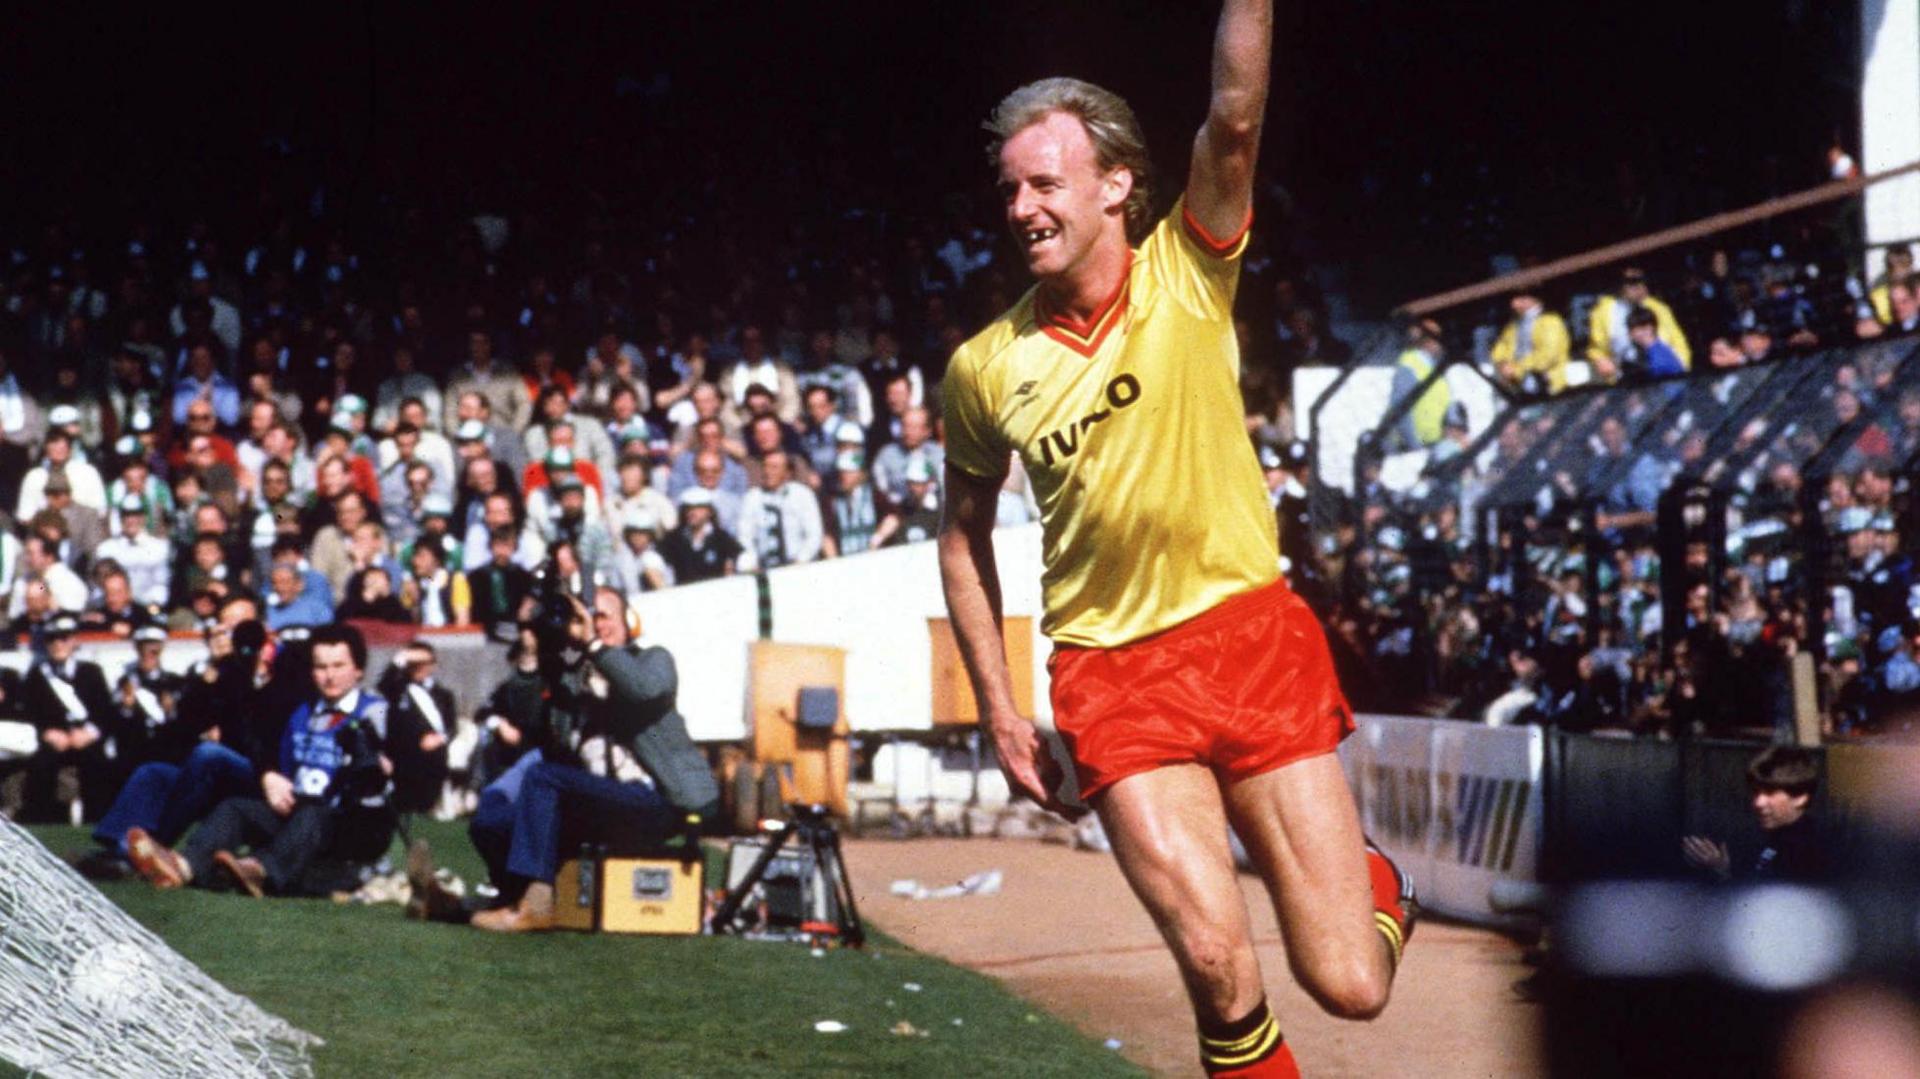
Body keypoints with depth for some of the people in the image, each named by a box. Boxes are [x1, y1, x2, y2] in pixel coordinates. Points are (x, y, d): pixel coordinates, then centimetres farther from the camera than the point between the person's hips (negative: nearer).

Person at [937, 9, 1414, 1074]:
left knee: (1349, 986, -3)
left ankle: (1372, 882, 32)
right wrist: (1000, 711, 10)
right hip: (1111, 676, 1)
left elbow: (1234, 120, -20)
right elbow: (964, 535, 15)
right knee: (1218, 971, -16)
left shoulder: (1185, 275, -3)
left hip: (1249, 636, -1)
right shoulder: (983, 368, 1)